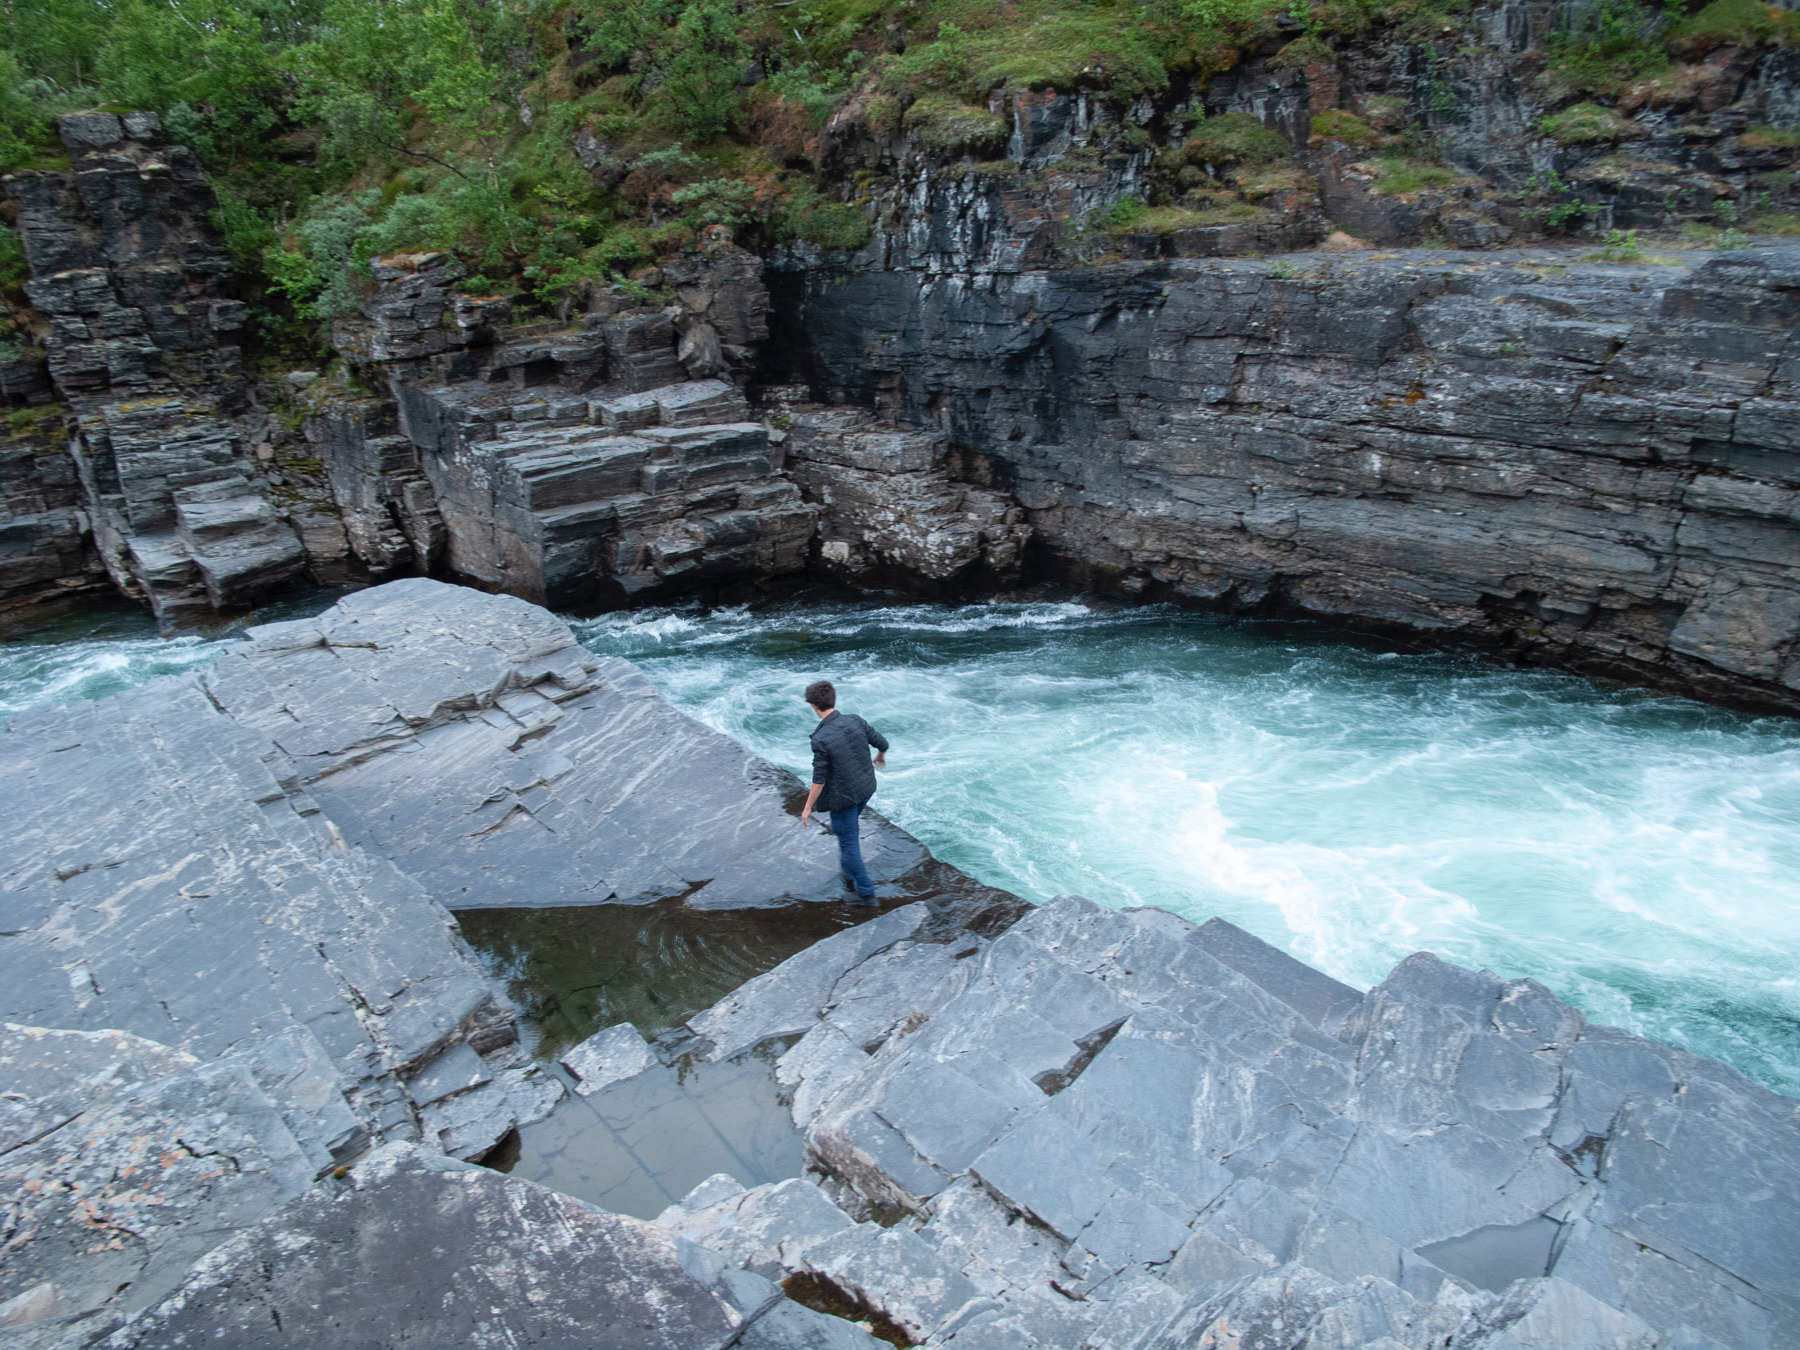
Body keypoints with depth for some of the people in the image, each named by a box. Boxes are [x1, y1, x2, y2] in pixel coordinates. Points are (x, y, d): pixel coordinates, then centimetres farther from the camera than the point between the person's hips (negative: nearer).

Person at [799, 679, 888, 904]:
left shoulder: (820, 739, -26)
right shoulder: (855, 720, -10)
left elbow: (819, 780, -21)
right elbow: (882, 742, 1)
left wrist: (808, 807, -7)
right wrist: (880, 756, 25)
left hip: (842, 797, -7)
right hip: (865, 788, 7)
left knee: (848, 841, 9)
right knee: (851, 827, 32)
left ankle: (866, 892, 18)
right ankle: (849, 869, 50)